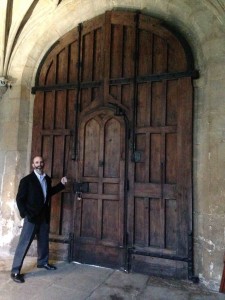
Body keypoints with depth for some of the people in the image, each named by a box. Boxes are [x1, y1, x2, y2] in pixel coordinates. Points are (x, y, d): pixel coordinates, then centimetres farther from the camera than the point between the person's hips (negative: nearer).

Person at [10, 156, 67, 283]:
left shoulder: (47, 179, 6)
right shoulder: (26, 180, -11)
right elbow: (20, 198, -10)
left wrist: (61, 184, 10)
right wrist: (25, 214, -15)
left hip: (44, 216, 6)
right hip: (32, 217, -6)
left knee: (44, 241, 19)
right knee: (24, 243, -1)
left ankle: (43, 262, 38)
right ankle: (15, 271, 11)